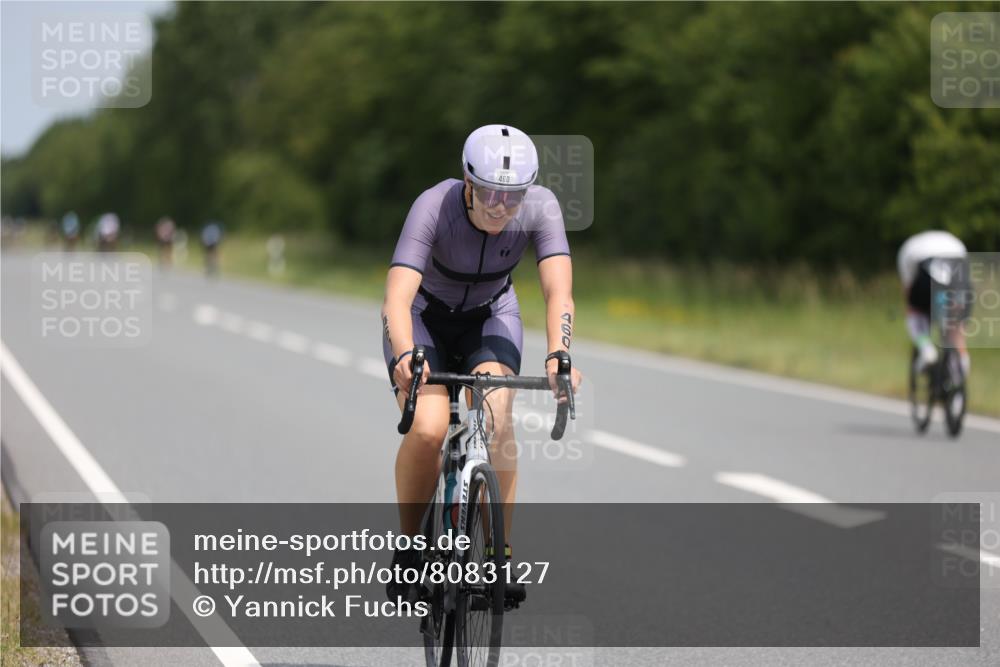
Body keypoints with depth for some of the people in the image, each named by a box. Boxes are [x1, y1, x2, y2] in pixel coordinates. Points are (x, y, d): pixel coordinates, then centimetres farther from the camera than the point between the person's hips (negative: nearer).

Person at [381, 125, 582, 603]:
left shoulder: (540, 208, -26)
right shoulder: (434, 207, -33)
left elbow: (558, 291, -35)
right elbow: (397, 298, -41)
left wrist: (558, 356, -53)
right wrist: (405, 356, -60)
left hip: (491, 317, 2)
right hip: (424, 317, -2)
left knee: (496, 416, -26)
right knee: (428, 429, -25)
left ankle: (499, 551, -13)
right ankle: (409, 547, -2)